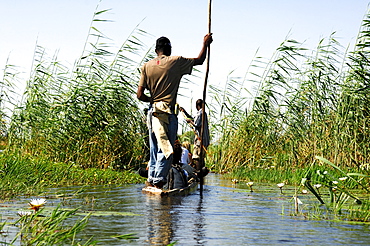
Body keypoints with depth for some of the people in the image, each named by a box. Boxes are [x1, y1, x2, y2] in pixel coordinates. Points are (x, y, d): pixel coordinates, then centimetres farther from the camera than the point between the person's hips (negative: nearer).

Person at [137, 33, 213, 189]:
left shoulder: (147, 66, 7)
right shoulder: (176, 62, -3)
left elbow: (140, 95, 2)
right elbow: (199, 60, 11)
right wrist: (205, 44, 26)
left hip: (152, 112, 5)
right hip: (167, 112, -5)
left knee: (155, 149, 14)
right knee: (166, 149, -5)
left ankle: (152, 180, 16)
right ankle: (159, 181, -11)